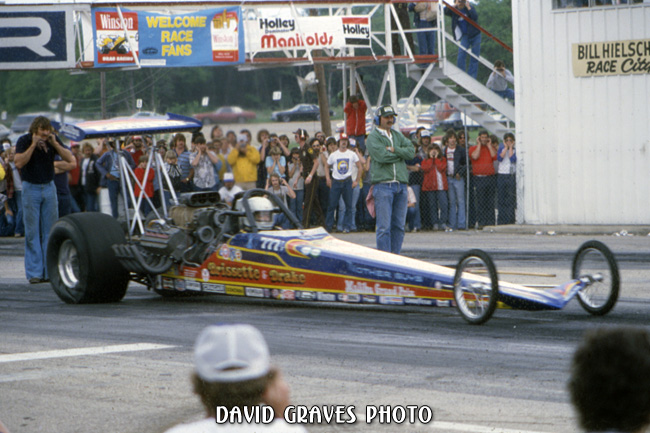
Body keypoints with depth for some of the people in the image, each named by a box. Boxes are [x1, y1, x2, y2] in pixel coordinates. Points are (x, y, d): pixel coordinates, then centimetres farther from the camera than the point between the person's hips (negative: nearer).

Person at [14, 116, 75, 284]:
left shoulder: (54, 139, 2)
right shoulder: (24, 140, -7)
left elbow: (70, 159, -5)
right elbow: (18, 162, -21)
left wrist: (54, 143, -15)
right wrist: (33, 145, -23)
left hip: (49, 187, 3)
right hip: (31, 188, -3)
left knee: (50, 230, 1)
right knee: (32, 232, -4)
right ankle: (34, 273, -2)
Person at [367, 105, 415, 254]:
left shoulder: (398, 135, 18)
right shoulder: (373, 137, 0)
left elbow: (411, 151, 4)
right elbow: (382, 156, -15)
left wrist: (394, 150, -9)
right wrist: (401, 154, -2)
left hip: (401, 184, 6)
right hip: (383, 184, -6)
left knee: (399, 225, 7)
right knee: (384, 226, -8)